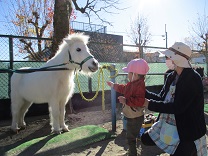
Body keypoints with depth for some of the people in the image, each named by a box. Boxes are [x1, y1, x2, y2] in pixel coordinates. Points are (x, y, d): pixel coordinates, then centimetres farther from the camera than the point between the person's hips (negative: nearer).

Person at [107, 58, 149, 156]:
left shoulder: (140, 85, -27)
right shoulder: (132, 84, 5)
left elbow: (139, 101, -37)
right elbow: (123, 88, 24)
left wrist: (126, 100, -32)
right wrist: (113, 85, 34)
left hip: (135, 117, -10)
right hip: (131, 116, 10)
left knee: (131, 138, 4)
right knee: (131, 136, 25)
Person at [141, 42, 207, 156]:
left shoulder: (193, 79, -23)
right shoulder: (171, 77, -1)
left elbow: (177, 108, -28)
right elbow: (162, 98, 5)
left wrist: (149, 104, -23)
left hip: (188, 131, -7)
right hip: (168, 124, 8)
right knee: (146, 139, 11)